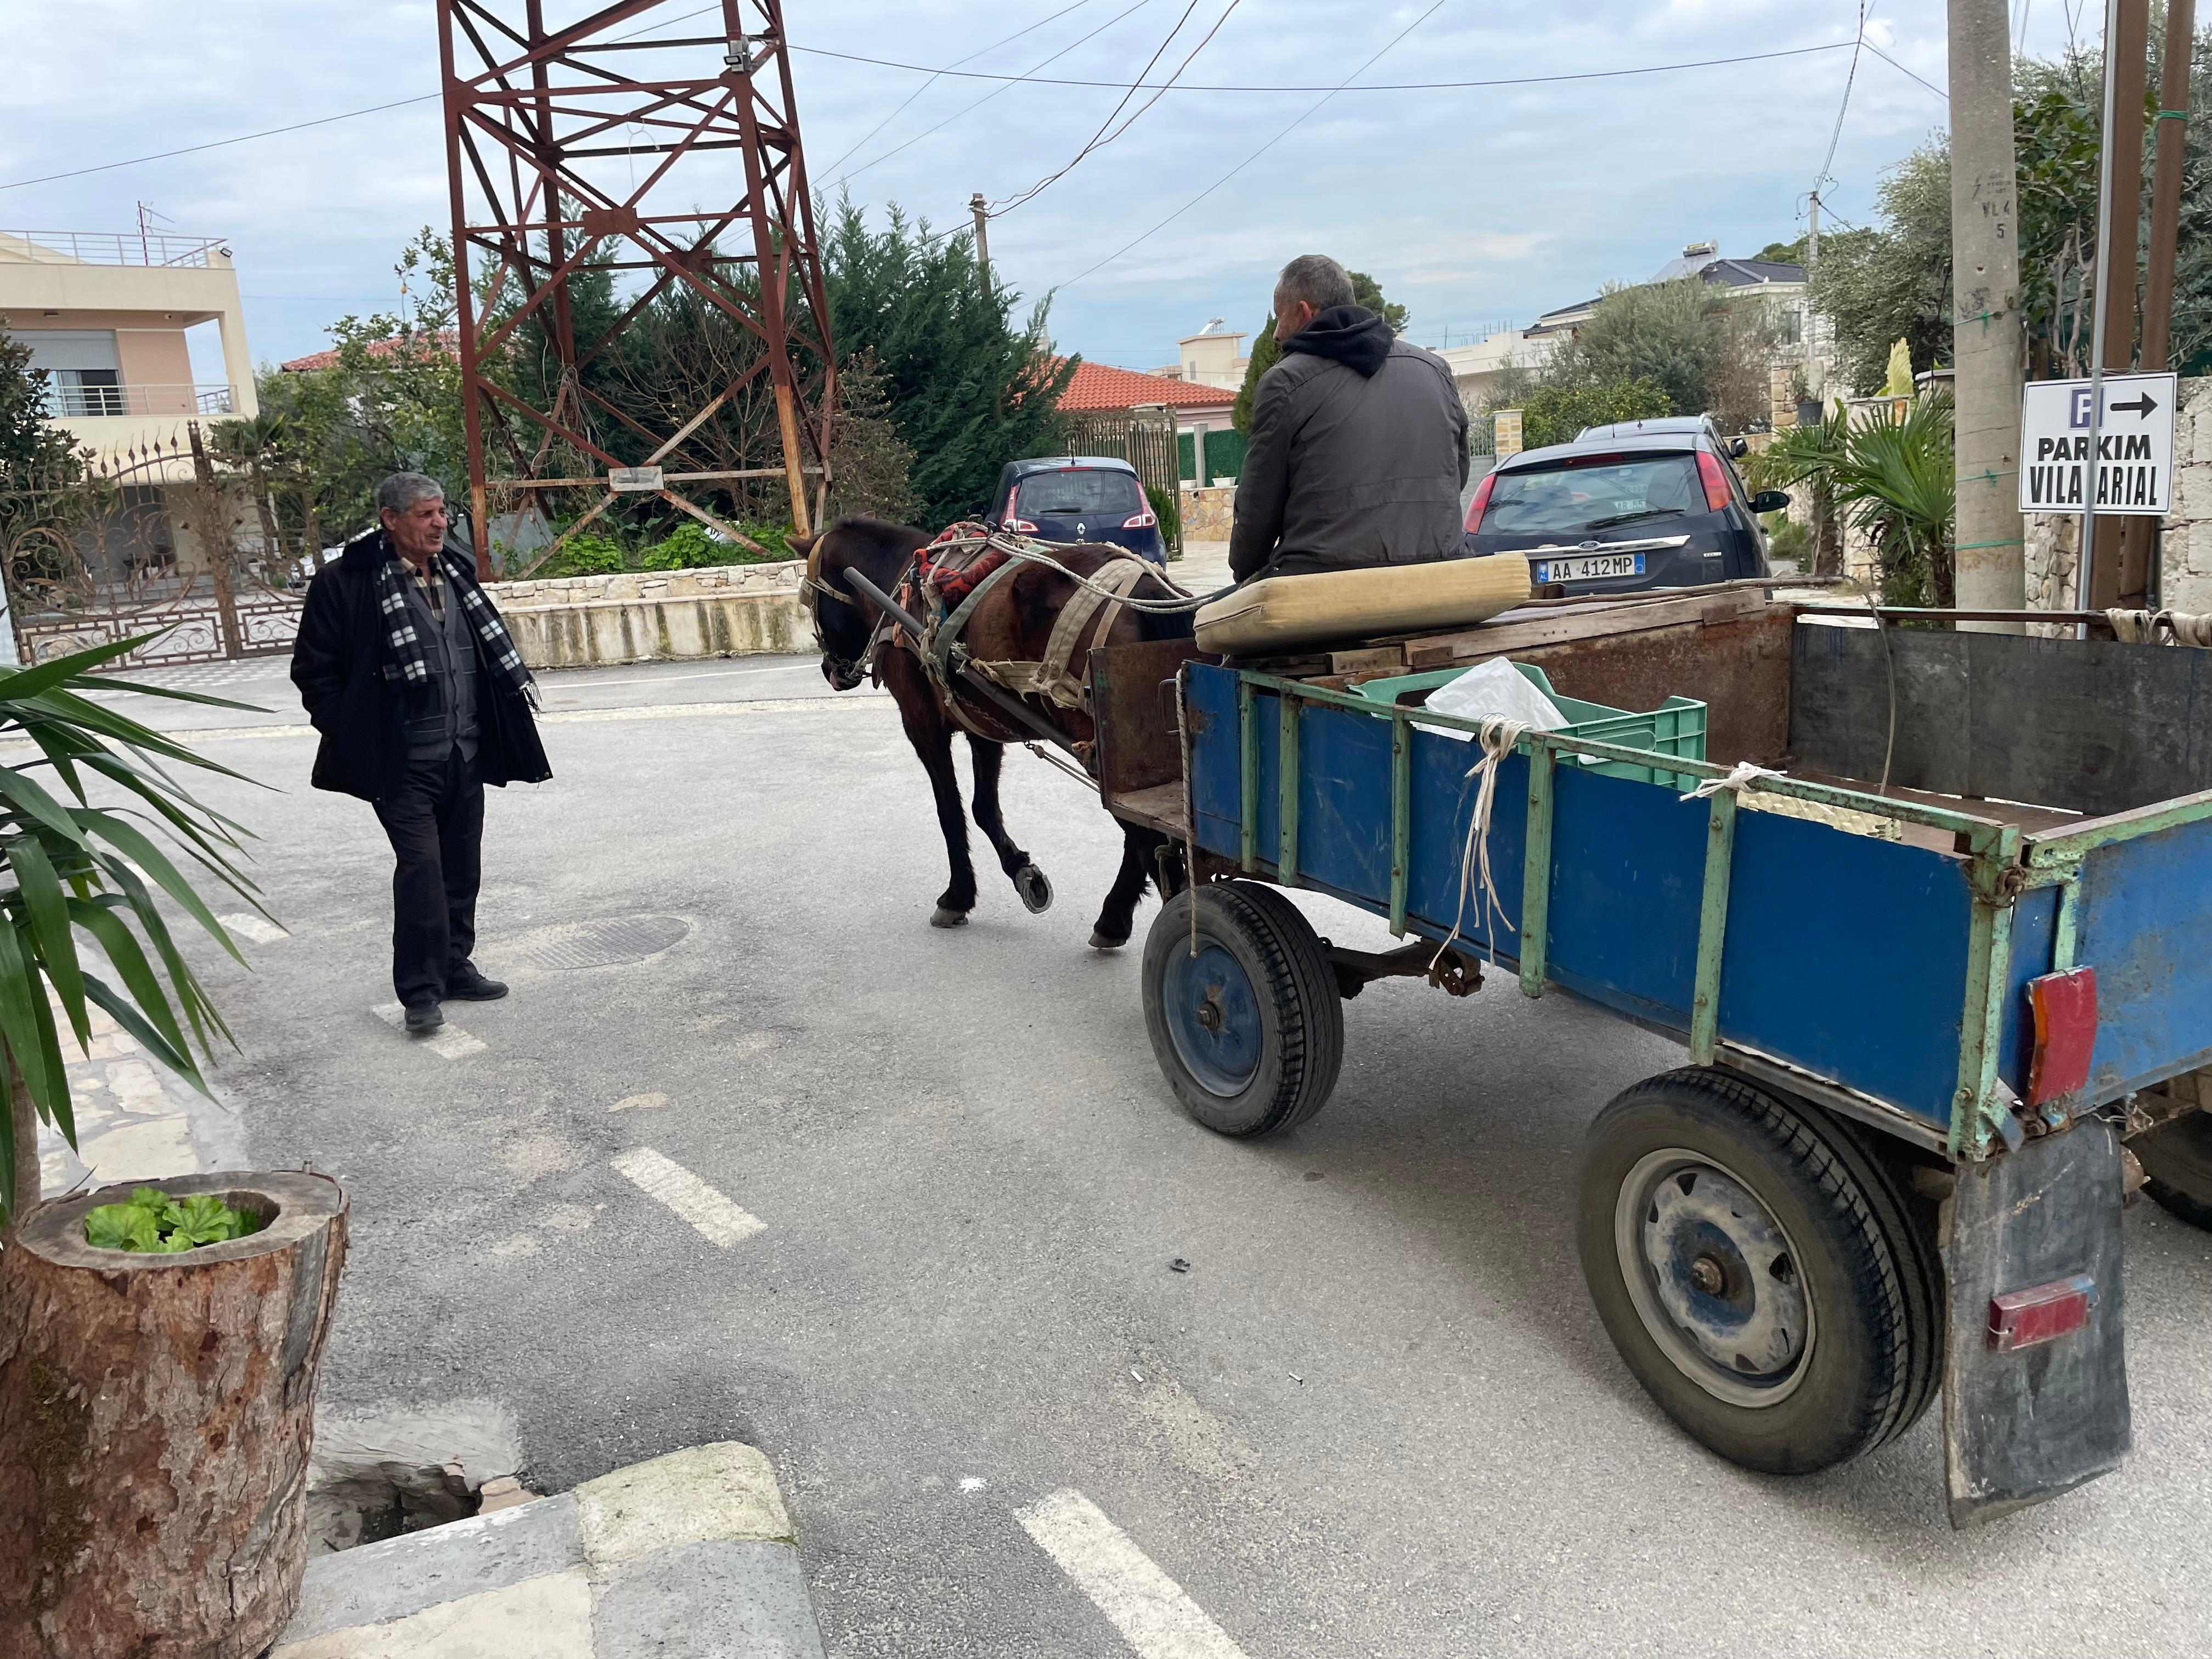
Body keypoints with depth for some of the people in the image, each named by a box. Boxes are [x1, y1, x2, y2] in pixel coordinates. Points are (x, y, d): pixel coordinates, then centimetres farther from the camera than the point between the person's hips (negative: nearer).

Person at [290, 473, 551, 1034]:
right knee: (421, 866, -11)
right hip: (403, 763, -6)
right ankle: (419, 991, -2)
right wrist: (353, 735, -8)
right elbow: (313, 669, -5)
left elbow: (491, 648, 25)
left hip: (466, 756, 7)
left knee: (462, 866, 12)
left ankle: (455, 967, 26)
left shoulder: (455, 572, 12)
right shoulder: (346, 582, -9)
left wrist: (517, 684, 14)